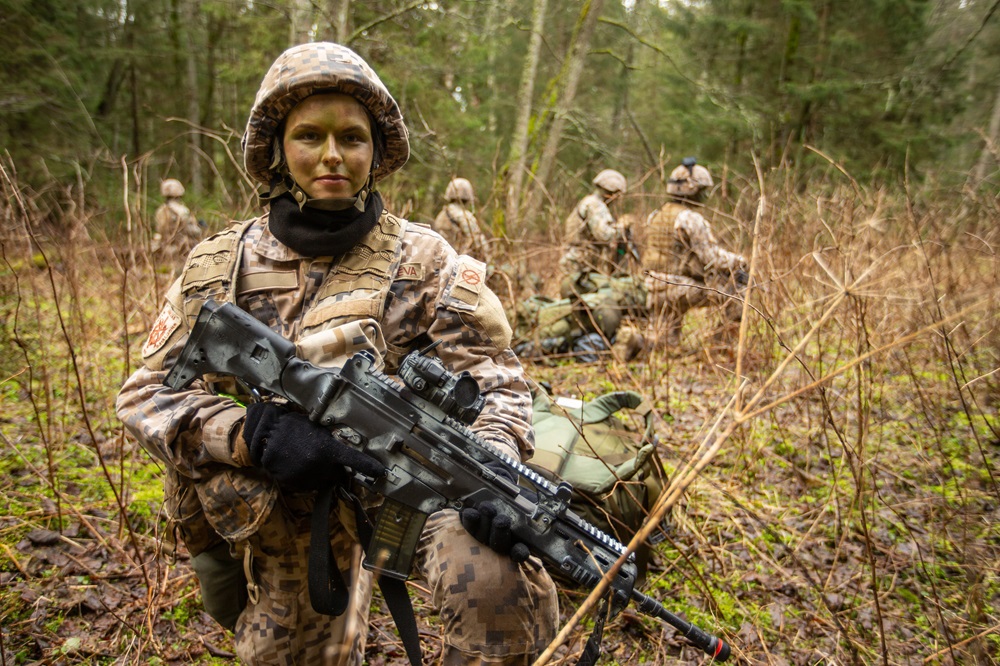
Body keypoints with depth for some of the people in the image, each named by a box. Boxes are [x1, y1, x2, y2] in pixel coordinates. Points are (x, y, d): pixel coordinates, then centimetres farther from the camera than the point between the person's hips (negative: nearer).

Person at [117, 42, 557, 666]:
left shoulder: (422, 260, -6)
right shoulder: (220, 264, 0)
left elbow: (495, 382, -9)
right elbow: (148, 392, -3)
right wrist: (254, 433, -23)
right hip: (284, 518, 3)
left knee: (497, 584, -31)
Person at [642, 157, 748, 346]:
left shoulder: (654, 216, 9)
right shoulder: (690, 219, -14)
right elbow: (713, 259, -15)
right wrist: (740, 260, 2)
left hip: (655, 293, 7)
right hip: (681, 291, -7)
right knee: (737, 274, 3)